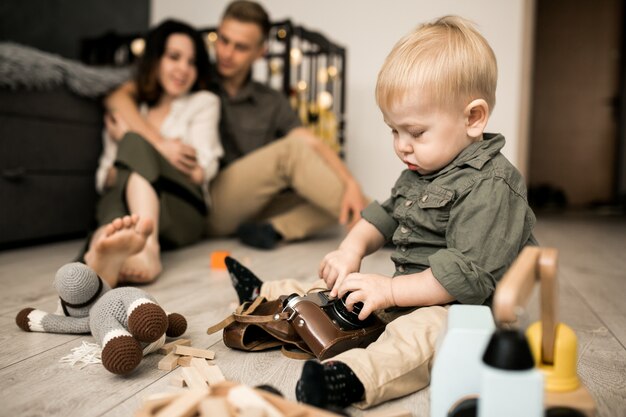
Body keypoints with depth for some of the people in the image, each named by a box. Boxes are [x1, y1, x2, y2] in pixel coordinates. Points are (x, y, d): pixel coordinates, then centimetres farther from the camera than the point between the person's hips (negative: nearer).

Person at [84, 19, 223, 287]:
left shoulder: (203, 102, 15)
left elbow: (201, 172, 0)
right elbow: (104, 179, 12)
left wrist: (130, 141, 1)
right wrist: (159, 150, -5)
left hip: (182, 213, -2)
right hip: (124, 204, 2)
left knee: (134, 143, -28)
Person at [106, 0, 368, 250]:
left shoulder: (271, 103, 15)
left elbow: (315, 144, 0)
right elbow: (117, 95, -3)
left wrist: (351, 184, -18)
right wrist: (157, 141, -21)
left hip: (254, 210, 4)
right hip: (204, 205, -4)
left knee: (336, 191, -16)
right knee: (292, 149, -23)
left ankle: (274, 230, -35)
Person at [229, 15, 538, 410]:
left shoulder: (491, 186, -20)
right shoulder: (420, 171, 11)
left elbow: (469, 276, -25)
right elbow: (386, 216, 20)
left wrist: (390, 290, -25)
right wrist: (352, 248, 0)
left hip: (459, 307, -9)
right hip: (411, 291, 10)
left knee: (419, 331, -39)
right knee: (333, 289, 11)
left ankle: (355, 377, -61)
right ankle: (268, 296, 23)